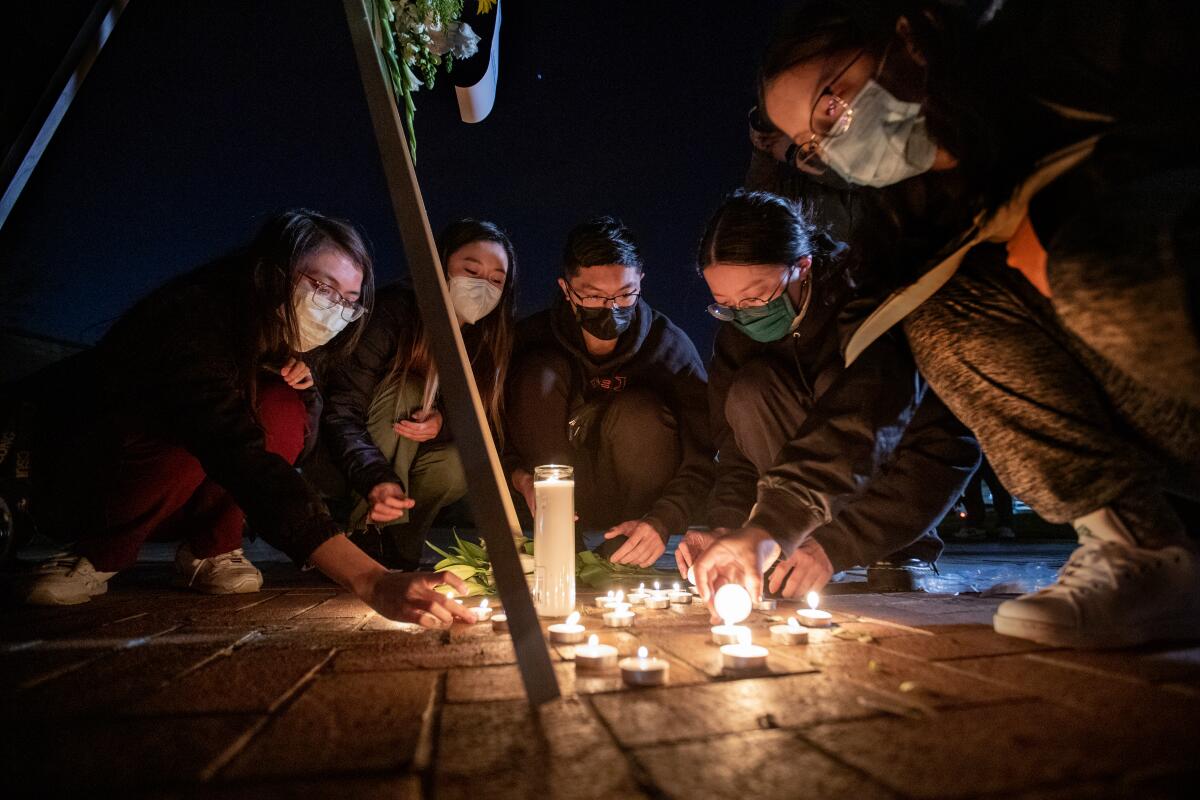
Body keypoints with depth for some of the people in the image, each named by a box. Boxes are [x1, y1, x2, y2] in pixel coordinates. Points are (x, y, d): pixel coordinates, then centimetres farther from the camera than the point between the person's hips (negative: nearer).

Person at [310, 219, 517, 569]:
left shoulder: (490, 340, -8)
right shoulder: (394, 311, -22)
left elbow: (492, 429, -5)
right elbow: (340, 412, -28)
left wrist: (443, 423, -28)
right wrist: (376, 480, -45)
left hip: (406, 464, 4)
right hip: (336, 467, -4)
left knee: (457, 467, -27)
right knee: (406, 389, -29)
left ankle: (396, 548, -2)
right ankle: (357, 539, -25)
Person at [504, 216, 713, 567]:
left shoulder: (672, 347, -12)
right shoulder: (533, 338, -9)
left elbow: (701, 462, -16)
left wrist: (661, 522, -32)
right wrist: (522, 479, -25)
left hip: (641, 504, -1)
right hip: (566, 506, 2)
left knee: (638, 411, -30)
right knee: (537, 372, -19)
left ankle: (624, 558, -11)